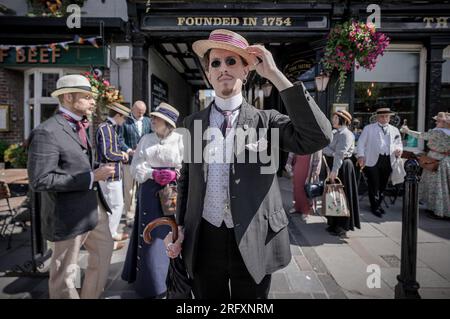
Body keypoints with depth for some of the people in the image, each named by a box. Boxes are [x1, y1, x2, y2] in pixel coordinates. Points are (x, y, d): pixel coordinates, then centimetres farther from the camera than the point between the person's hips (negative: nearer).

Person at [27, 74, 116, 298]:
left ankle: (90, 295, 44)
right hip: (70, 213, -9)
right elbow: (39, 180, -26)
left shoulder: (79, 126, 9)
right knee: (65, 271, 11)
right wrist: (91, 177, -26)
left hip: (94, 205, 9)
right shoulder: (47, 132, -21)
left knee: (104, 250, 24)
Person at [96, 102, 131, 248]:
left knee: (112, 205, 19)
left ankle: (112, 233, 33)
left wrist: (122, 155, -1)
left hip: (114, 173, 10)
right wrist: (122, 155, -8)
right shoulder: (105, 128, -18)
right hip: (110, 174, -10)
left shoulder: (111, 128, 12)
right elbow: (107, 153, -23)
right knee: (116, 206, -1)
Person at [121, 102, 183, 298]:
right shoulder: (146, 139, 7)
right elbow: (136, 167, 3)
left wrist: (175, 174, -23)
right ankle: (151, 281, 26)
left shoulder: (180, 140, -3)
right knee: (149, 235, 7)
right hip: (149, 192, 3)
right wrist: (153, 174, -14)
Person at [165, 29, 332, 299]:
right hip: (204, 241, 2)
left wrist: (275, 74, -22)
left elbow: (318, 138, -23)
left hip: (253, 243, -1)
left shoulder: (267, 120, -5)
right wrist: (179, 227, 5)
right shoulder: (193, 123, 3)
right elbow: (186, 180, 11)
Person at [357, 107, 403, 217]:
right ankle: (375, 207, 9)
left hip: (388, 161, 4)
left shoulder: (395, 130, 18)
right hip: (373, 160, -3)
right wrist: (361, 156, -11)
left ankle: (378, 204, 27)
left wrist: (399, 150, -1)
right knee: (374, 185, -2)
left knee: (383, 185, 9)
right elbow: (361, 142, 3)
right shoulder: (369, 128, 7)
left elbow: (399, 143, 23)